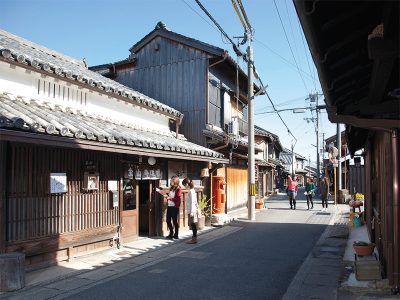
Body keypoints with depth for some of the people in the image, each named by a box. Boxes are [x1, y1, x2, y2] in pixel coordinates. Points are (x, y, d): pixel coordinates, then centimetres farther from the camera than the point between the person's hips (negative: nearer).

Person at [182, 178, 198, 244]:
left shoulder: (191, 191, -15)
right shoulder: (192, 190, 12)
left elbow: (192, 202, -18)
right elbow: (195, 202, 17)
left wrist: (191, 212, -18)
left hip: (192, 211, -9)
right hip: (191, 211, 9)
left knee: (193, 224, -4)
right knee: (193, 225, 12)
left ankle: (194, 239, 1)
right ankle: (194, 238, 18)